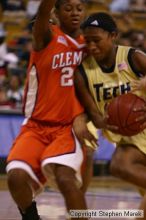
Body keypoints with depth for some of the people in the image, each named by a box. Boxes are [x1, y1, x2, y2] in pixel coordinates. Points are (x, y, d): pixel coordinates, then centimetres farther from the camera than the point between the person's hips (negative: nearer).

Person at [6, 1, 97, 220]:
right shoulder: (46, 36, -6)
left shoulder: (87, 44, 6)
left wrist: (81, 117, -6)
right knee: (16, 176, -20)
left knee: (66, 179, -25)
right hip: (36, 126, -1)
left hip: (68, 128, 1)